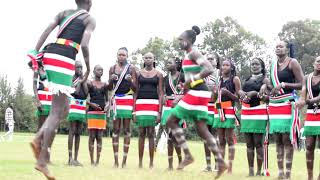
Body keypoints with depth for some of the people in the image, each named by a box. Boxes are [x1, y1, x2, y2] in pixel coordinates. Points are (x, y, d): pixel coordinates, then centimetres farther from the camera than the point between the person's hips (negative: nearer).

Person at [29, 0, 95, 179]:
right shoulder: (90, 19, 6)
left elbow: (46, 31, 8)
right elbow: (84, 45, -10)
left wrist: (35, 54, 0)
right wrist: (88, 68, 4)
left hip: (49, 55, 7)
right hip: (64, 60, -7)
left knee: (64, 109, 17)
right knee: (57, 112, -5)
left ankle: (39, 139, -3)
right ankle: (42, 161, -9)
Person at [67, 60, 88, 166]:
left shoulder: (84, 79, 17)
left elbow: (86, 93, 6)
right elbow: (76, 92, -12)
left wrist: (83, 81, 1)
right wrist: (79, 81, -7)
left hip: (82, 106, 6)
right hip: (73, 104, -6)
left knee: (78, 133, 4)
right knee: (72, 131, -11)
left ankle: (76, 158, 5)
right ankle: (70, 158, -14)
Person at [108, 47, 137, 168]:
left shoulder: (131, 68, 3)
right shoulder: (112, 68, 10)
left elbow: (135, 88, 1)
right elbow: (109, 88, 12)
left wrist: (130, 81, -19)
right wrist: (111, 80, -8)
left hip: (128, 99, -2)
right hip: (116, 99, 2)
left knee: (126, 129, -2)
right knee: (116, 129, 0)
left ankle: (124, 160, -2)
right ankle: (116, 160, 1)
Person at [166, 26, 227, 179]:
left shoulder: (193, 53, -10)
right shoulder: (190, 55, 20)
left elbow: (210, 69, -24)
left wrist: (192, 79, -20)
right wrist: (180, 97, 19)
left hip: (197, 93, -10)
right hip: (197, 93, 10)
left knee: (171, 121, -3)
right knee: (202, 130, 6)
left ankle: (188, 155, -2)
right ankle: (221, 163, 3)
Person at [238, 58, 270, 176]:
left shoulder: (265, 80, 2)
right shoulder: (247, 80, 20)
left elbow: (267, 96, -9)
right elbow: (240, 92, 15)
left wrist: (254, 93, -20)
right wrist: (241, 92, -7)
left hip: (259, 114, -6)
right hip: (246, 113, 6)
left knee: (258, 143, -8)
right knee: (249, 144, 5)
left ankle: (259, 171, -6)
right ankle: (250, 171, 8)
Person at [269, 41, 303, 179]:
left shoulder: (293, 62, -4)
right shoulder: (274, 64, 15)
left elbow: (302, 84, -9)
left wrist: (283, 85, -16)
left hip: (288, 104, -6)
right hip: (274, 104, 6)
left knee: (287, 139, -7)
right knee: (278, 140, 7)